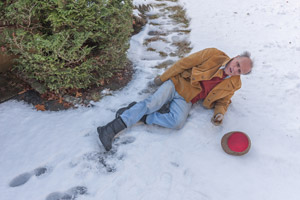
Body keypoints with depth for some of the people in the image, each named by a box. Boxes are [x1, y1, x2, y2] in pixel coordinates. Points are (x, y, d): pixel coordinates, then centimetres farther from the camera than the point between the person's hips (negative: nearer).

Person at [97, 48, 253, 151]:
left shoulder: (233, 85, 4)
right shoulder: (213, 54, -7)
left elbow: (222, 101, 16)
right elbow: (184, 63, -5)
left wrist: (219, 114, -8)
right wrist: (162, 78, -2)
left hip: (186, 99, 2)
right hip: (177, 84, -2)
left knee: (178, 123, -28)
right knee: (152, 103, -26)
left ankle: (140, 116, -16)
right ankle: (110, 129, -25)